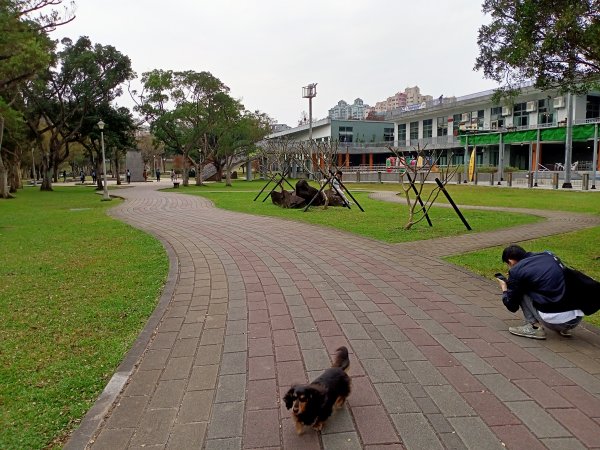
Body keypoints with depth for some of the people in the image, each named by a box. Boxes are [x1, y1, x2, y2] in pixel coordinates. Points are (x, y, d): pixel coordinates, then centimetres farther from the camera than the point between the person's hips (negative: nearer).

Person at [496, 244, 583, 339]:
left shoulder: (516, 271, -2)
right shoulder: (548, 255, 13)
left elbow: (512, 306, 8)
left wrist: (504, 289, 27)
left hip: (554, 321, -6)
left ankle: (534, 327, 2)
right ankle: (564, 329, 21)